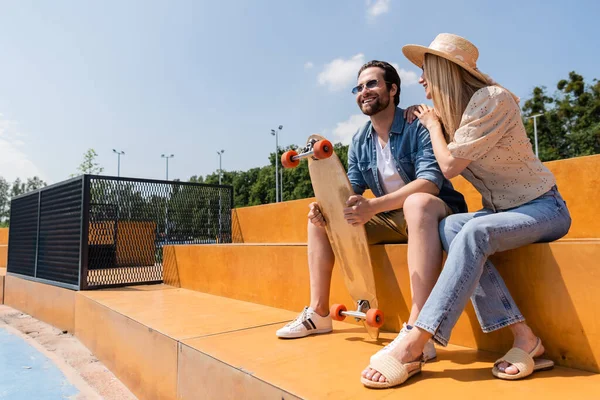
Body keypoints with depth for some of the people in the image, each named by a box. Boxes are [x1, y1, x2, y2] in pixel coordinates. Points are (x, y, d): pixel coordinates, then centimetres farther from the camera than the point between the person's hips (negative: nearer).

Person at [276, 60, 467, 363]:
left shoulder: (419, 126, -15)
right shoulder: (359, 141, 5)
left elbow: (430, 181, -27)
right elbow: (351, 189, 5)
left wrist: (374, 206, -39)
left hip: (434, 212, -6)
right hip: (391, 217, 7)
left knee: (417, 203, -42)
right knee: (318, 216, 1)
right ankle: (318, 313, 2)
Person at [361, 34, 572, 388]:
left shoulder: (491, 99, -17)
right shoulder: (454, 112, 7)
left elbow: (450, 165, -21)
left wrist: (433, 124, -4)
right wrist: (433, 123, 7)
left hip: (542, 207, -7)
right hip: (502, 211, 7)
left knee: (473, 233, -34)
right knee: (450, 228, -24)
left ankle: (412, 347, -36)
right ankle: (523, 337, -22)